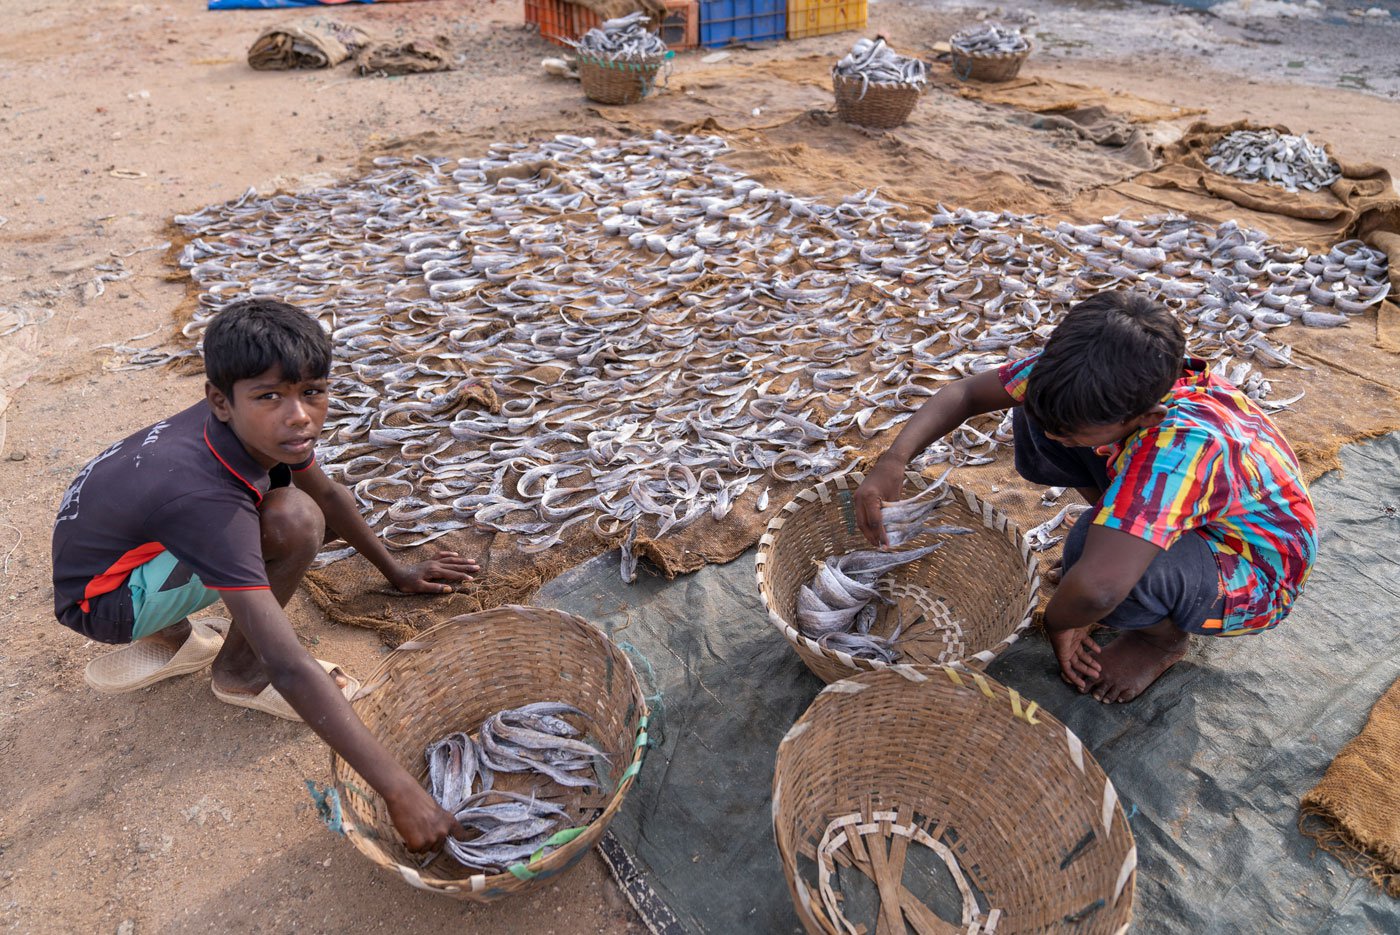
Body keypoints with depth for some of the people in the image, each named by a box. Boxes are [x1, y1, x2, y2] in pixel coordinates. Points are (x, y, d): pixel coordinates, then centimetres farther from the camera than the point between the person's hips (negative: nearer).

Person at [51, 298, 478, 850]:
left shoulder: (256, 424, -18)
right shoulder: (205, 498, -39)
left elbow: (330, 493, 5)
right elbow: (289, 668, -43)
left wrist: (397, 572, 14)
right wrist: (400, 792, -43)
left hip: (135, 538, 8)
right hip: (105, 601, -8)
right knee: (295, 520, -30)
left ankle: (164, 638, 10)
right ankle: (238, 673, -5)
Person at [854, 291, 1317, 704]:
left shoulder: (1180, 446, -44)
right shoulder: (1084, 374, -24)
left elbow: (1097, 588, -53)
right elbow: (965, 393, -13)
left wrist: (1057, 621, -29)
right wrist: (894, 459, -30)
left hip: (1256, 569, -6)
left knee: (1091, 547, -39)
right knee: (1035, 417, -10)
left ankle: (1164, 637, -2)